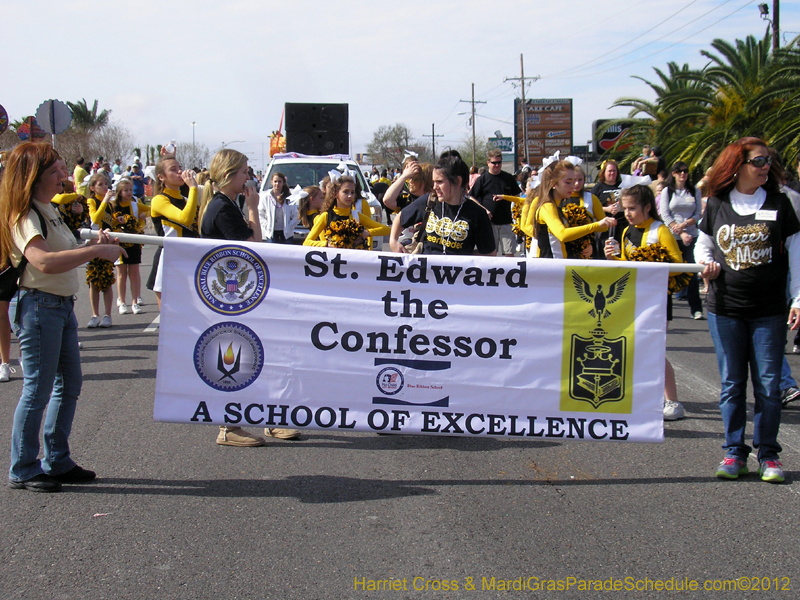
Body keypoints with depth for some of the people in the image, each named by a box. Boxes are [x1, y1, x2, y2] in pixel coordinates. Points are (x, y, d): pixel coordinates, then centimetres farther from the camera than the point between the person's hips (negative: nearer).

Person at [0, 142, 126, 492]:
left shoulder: (49, 210, 14)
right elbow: (44, 262, -33)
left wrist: (95, 245, 9)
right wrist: (96, 251, -32)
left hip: (62, 305, 10)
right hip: (38, 306, -10)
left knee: (68, 384, 13)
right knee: (38, 389, -4)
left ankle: (57, 462, 24)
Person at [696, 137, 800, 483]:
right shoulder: (717, 204, 3)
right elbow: (703, 244, 16)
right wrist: (706, 264, -7)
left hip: (769, 311, -1)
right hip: (725, 310, 1)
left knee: (768, 384, 1)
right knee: (732, 383, 6)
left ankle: (768, 455, 11)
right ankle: (735, 453, 16)